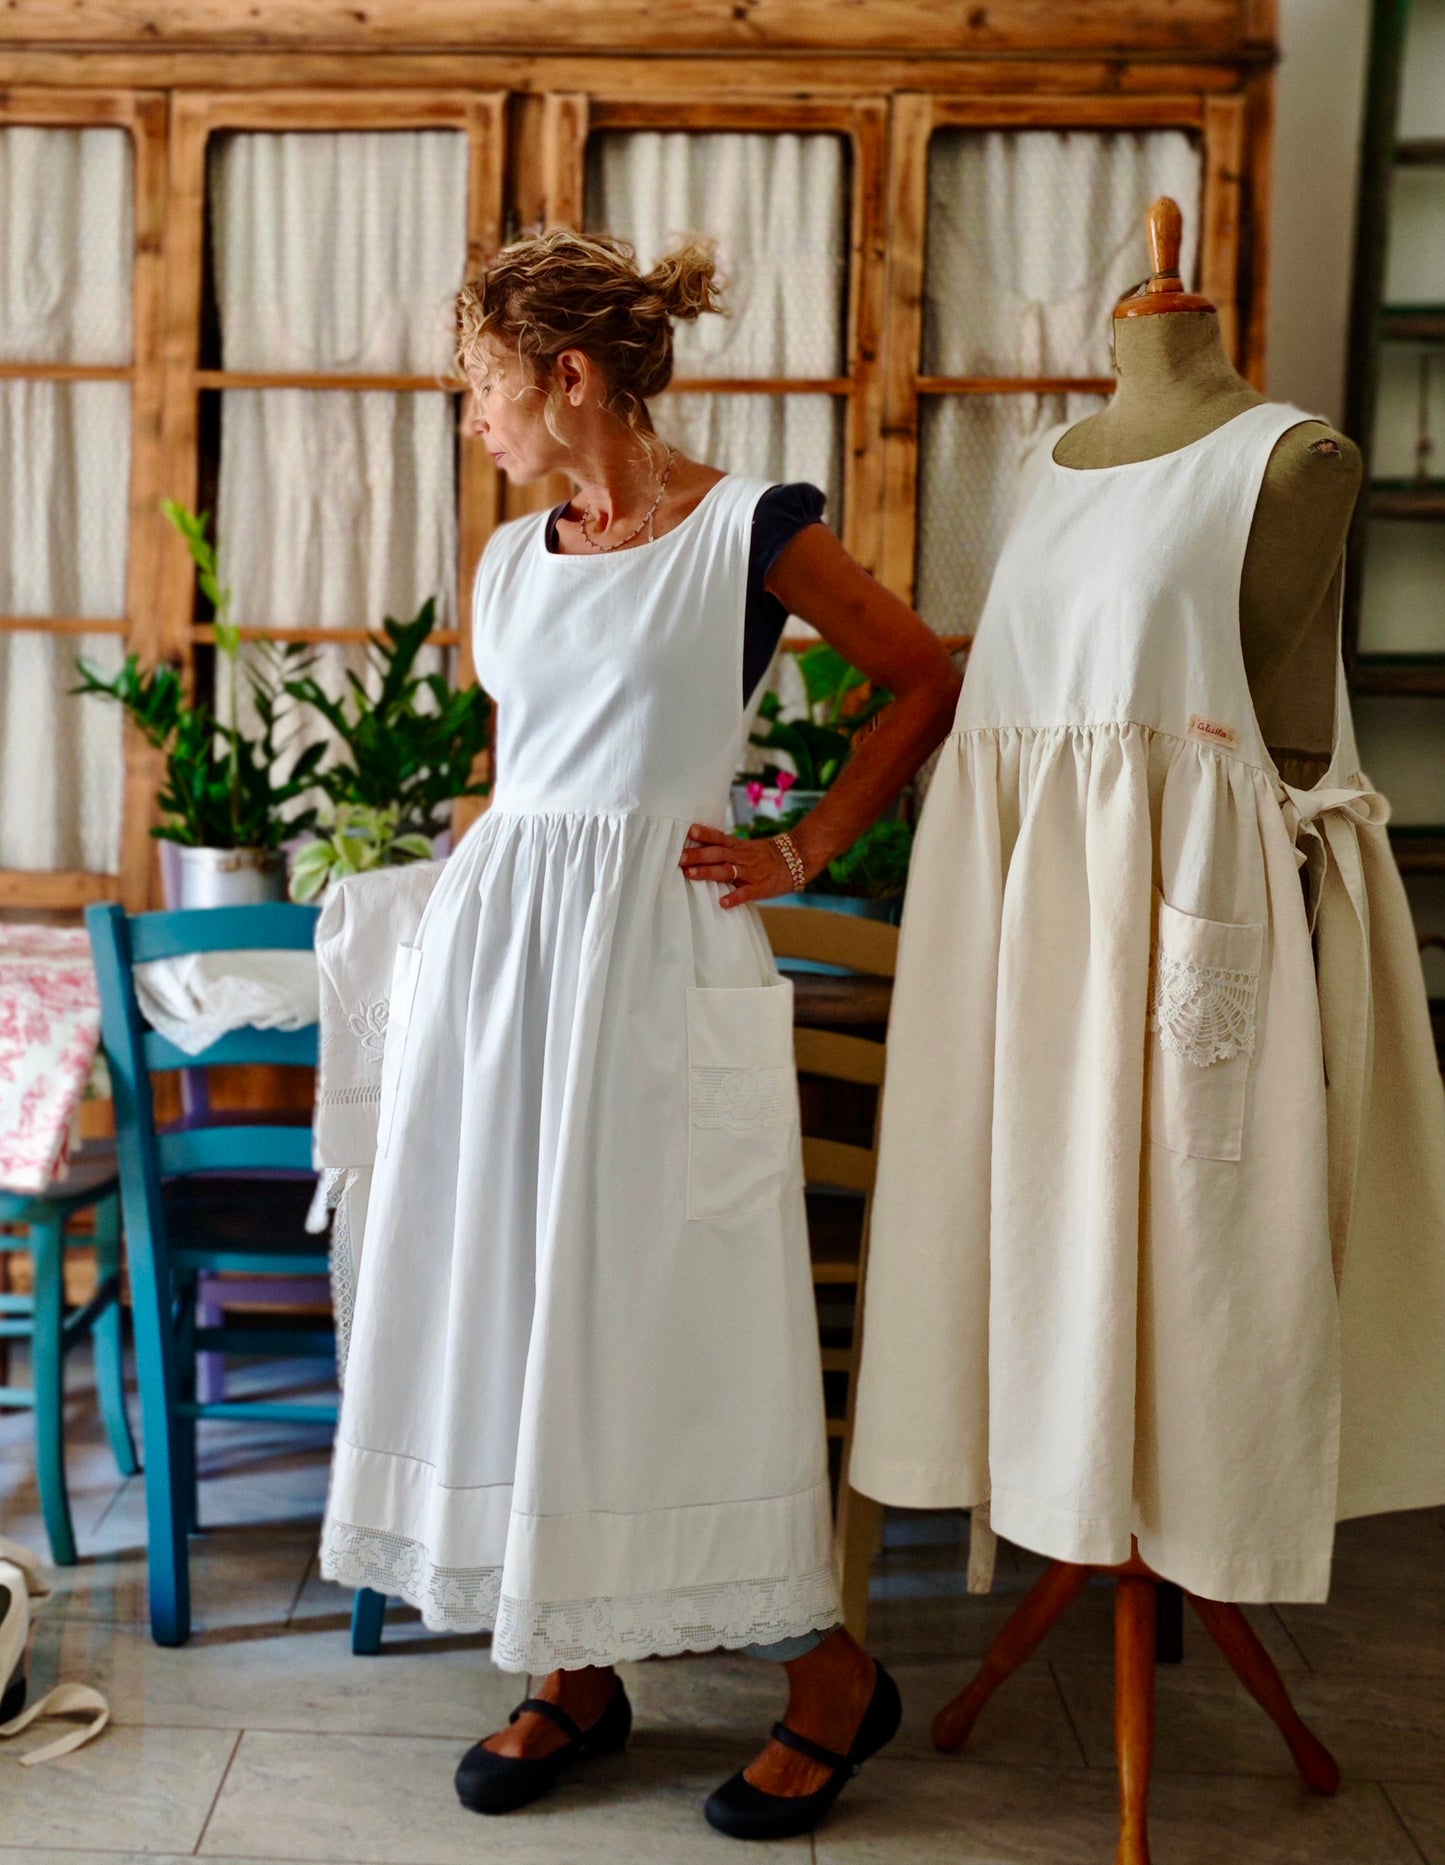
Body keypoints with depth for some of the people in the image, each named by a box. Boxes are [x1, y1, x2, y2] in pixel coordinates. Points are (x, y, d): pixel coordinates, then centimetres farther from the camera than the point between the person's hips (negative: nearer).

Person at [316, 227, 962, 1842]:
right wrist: (464, 905, 18)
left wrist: (807, 850, -1)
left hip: (656, 955, -6)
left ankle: (829, 1675, 18)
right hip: (494, 942, 7)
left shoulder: (749, 530, -5)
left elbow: (930, 681, 2)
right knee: (498, 1289, 8)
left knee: (665, 1305, -2)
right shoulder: (510, 562, 13)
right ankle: (572, 1669, 25)